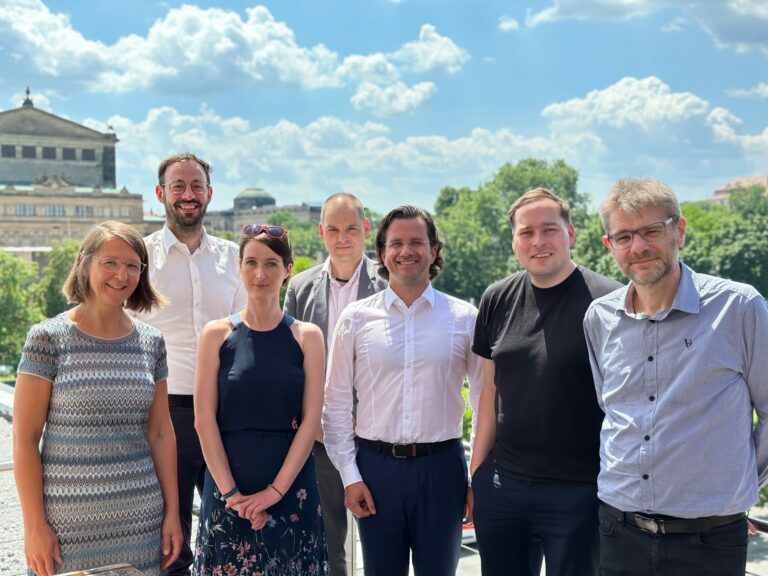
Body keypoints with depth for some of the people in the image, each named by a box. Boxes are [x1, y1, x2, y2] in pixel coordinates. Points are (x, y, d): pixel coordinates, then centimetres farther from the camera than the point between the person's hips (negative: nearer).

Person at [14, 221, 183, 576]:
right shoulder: (48, 338, -6)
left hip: (140, 519, 3)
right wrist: (34, 526, -9)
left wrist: (172, 512, 7)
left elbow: (160, 433, 9)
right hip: (69, 520, -3)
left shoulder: (151, 343, 6)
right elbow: (25, 438, -6)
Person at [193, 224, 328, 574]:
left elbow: (310, 420, -3)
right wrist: (230, 492, -10)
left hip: (291, 485, 1)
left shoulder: (307, 337, 2)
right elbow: (204, 420, -3)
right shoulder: (217, 334, 1)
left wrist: (276, 490, -11)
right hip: (228, 484, 0)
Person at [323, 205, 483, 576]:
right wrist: (349, 476, 0)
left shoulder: (464, 318, 0)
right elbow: (336, 404, 4)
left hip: (441, 466, 0)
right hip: (376, 465, 0)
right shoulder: (356, 318, 1)